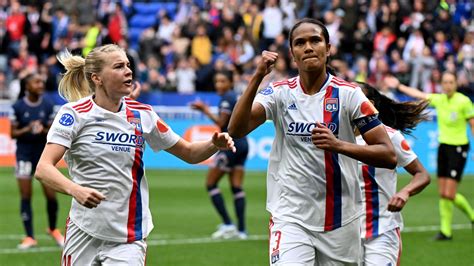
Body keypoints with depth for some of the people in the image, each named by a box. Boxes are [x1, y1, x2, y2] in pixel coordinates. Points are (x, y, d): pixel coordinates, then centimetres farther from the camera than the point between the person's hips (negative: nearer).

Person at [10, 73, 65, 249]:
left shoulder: (48, 106, -1)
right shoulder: (18, 107, -6)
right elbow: (13, 134, -3)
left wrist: (43, 130, -18)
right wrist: (28, 129, -20)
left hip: (44, 152, 1)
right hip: (24, 154, -1)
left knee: (51, 195, 0)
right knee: (25, 196, -2)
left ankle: (53, 229, 25)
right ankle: (30, 237, 4)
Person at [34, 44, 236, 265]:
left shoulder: (143, 115, 2)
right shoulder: (74, 113, -8)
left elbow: (189, 153, 12)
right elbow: (43, 169, -19)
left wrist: (214, 145, -9)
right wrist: (75, 190, -38)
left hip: (128, 238, 1)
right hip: (83, 232, -1)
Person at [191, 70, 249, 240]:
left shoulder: (227, 98, -11)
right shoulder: (237, 97, 17)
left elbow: (221, 123, -17)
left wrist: (205, 110, -12)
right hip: (242, 144, 9)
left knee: (211, 184, -2)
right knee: (237, 187, 5)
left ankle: (227, 224, -9)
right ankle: (241, 230, -2)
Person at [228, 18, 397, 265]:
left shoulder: (348, 94, -3)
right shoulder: (279, 92, 1)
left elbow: (388, 155, -7)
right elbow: (236, 130, -14)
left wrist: (339, 145, -22)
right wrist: (257, 77, -22)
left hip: (340, 223, 1)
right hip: (290, 218, 0)